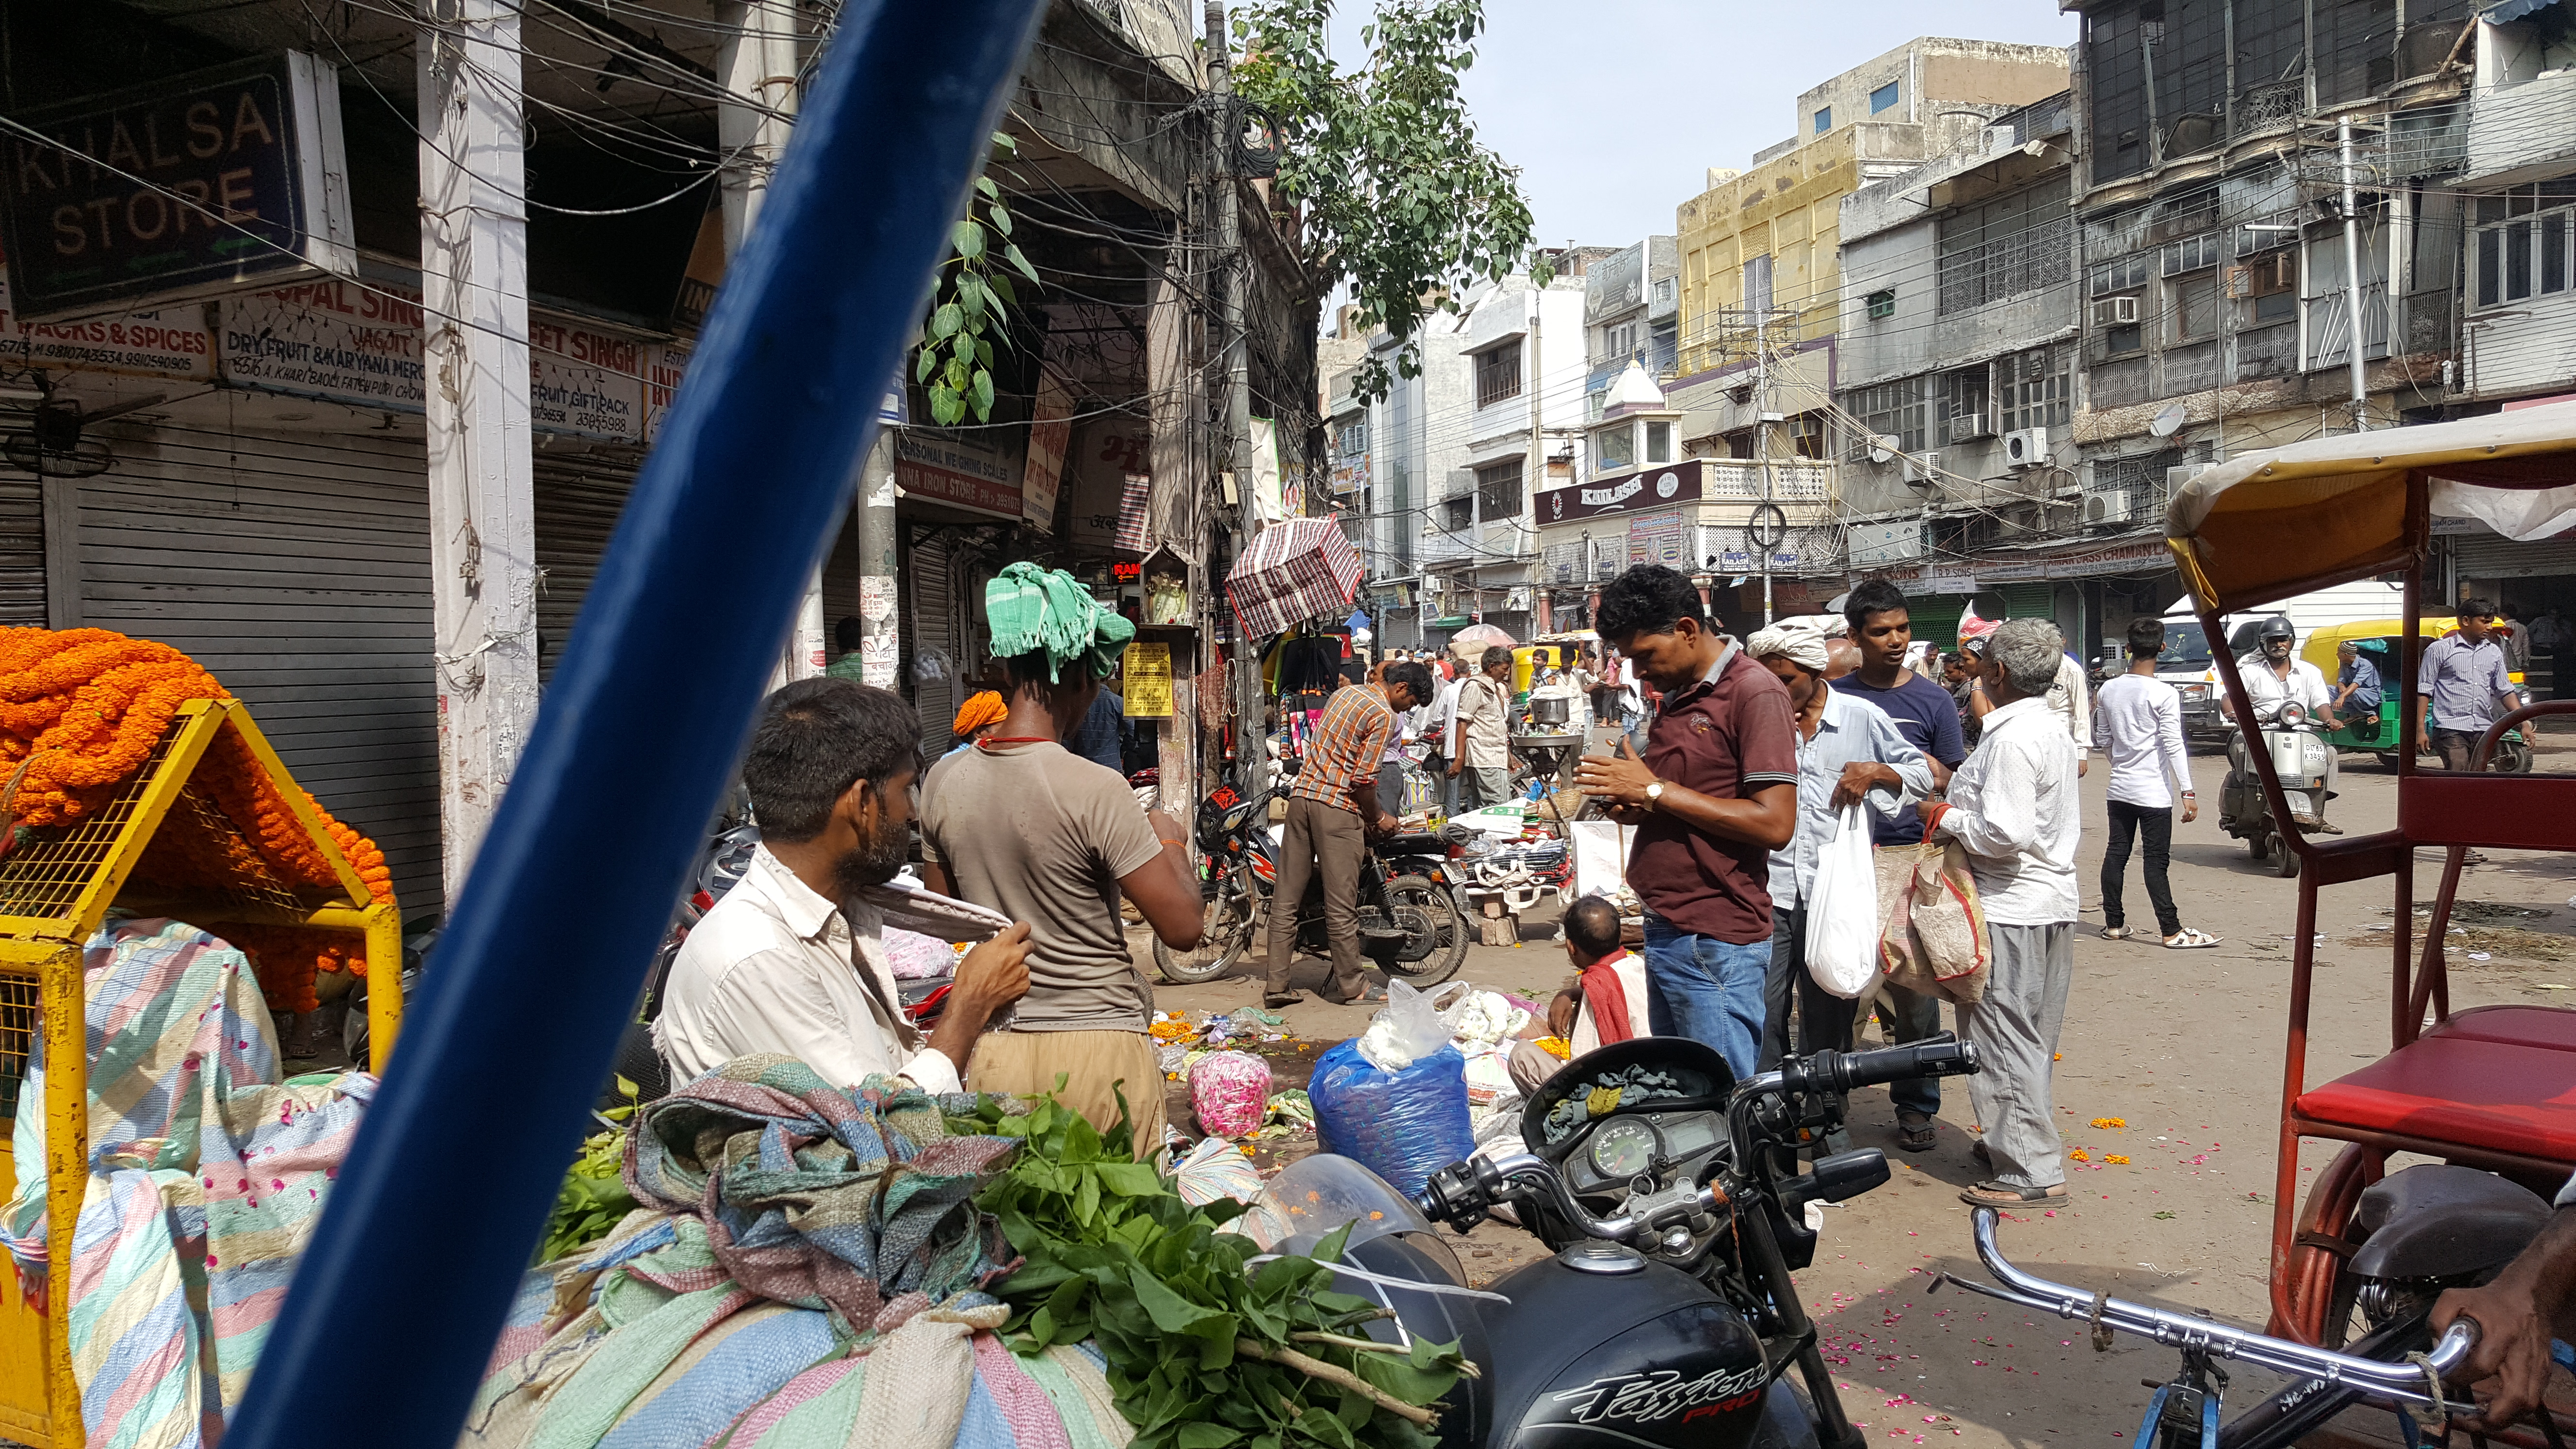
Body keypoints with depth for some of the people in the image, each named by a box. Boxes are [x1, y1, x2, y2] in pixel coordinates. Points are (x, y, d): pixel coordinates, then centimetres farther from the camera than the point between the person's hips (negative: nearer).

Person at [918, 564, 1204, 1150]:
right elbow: (1183, 927, -17)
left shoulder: (943, 780, -2)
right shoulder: (1096, 790, -19)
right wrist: (1173, 842, -1)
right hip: (1096, 1048, -5)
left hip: (991, 1047, 5)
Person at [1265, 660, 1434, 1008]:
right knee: (1341, 905, 2)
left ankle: (1276, 986, 9)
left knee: (1286, 900, 6)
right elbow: (1363, 779, -13)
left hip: (1302, 793, 8)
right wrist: (1379, 818, 4)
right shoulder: (1383, 715, -9)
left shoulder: (1345, 692, 16)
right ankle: (1349, 986, 12)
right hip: (1337, 807, -8)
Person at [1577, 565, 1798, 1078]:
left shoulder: (1756, 692, -12)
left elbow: (1773, 823, -20)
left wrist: (1655, 790, -16)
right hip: (1664, 931, 9)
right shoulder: (1677, 695, 16)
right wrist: (1633, 805, 2)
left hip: (1716, 944, -9)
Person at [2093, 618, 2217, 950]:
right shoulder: (2165, 694, -13)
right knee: (2156, 860, -3)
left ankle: (2113, 923, 16)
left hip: (2119, 788, 5)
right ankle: (2172, 931, 2)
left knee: (2116, 854, 10)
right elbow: (2173, 745, -15)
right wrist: (2189, 792, -13)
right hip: (2154, 793, -5)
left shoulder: (2109, 690, 4)